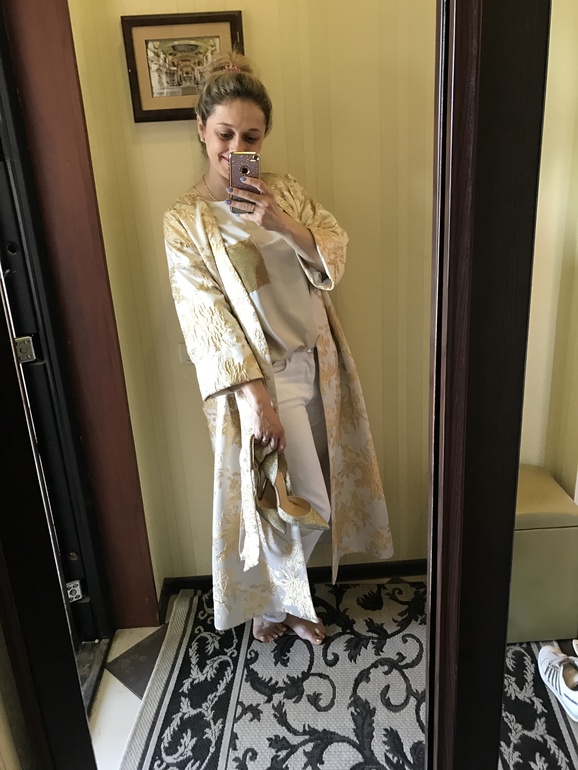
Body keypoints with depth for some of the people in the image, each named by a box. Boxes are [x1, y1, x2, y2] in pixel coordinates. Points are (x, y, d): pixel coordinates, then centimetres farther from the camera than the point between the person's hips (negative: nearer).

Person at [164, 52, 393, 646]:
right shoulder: (184, 220, -7)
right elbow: (208, 318, -14)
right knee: (305, 504, 3)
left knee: (312, 499, 16)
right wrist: (253, 397, -19)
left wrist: (284, 224, -22)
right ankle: (284, 603, 34)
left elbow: (334, 255, -4)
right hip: (260, 377, -5)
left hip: (318, 364, 5)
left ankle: (275, 597, 42)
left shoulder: (286, 192, 6)